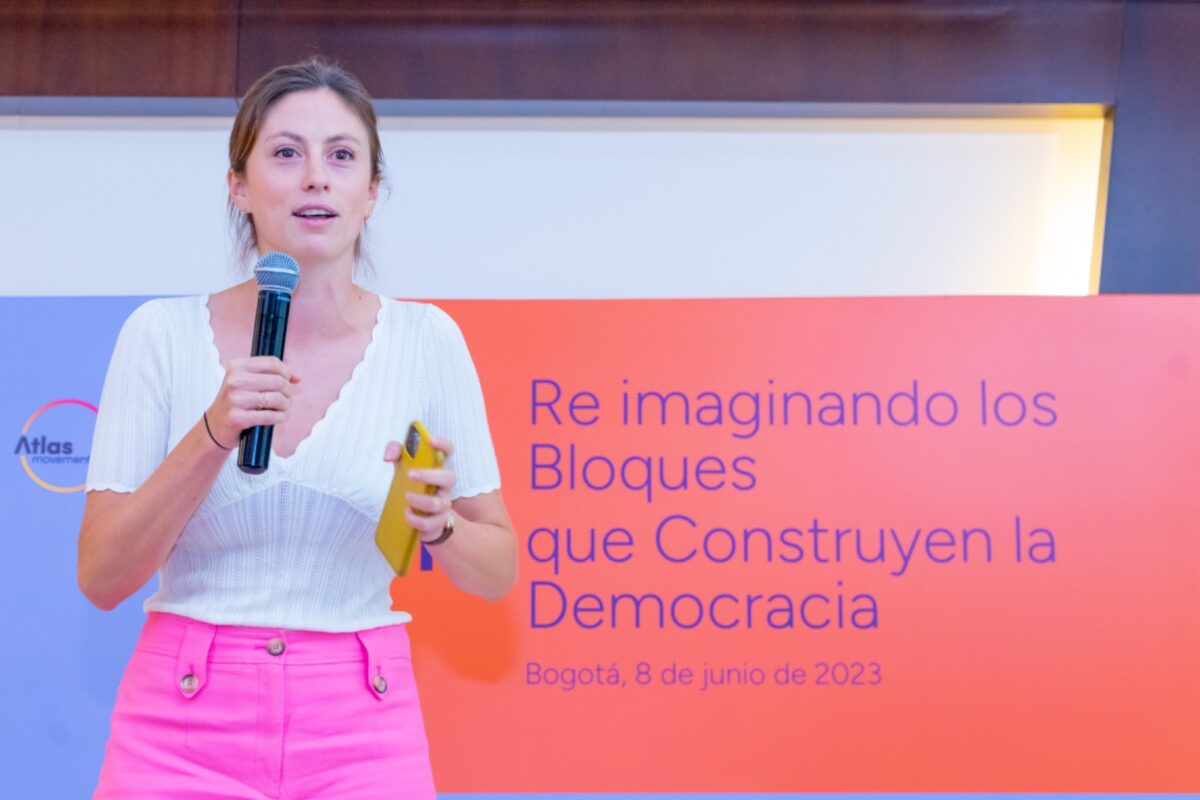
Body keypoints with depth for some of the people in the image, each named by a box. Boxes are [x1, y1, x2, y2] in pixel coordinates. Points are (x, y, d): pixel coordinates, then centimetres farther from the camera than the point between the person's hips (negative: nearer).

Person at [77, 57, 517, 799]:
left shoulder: (425, 340, -2)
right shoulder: (163, 335, -4)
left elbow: (498, 571, 5)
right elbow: (101, 577, -6)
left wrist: (437, 524, -16)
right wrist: (214, 435, -19)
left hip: (360, 733, 1)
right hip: (184, 724, -1)